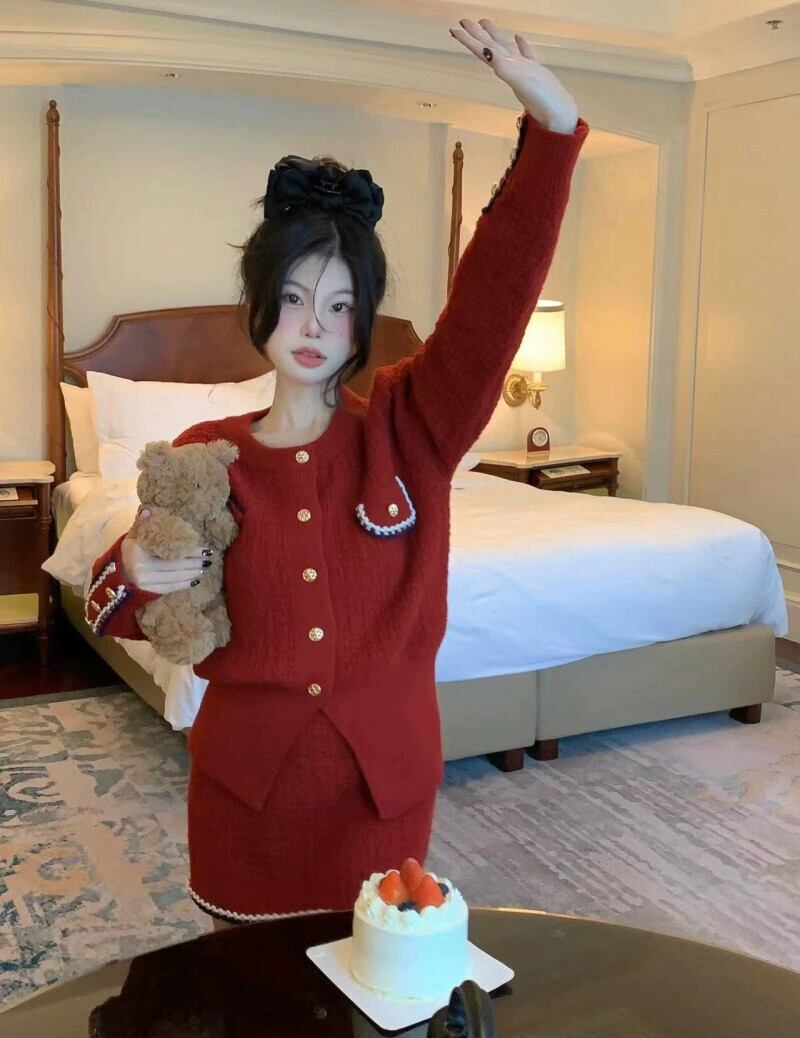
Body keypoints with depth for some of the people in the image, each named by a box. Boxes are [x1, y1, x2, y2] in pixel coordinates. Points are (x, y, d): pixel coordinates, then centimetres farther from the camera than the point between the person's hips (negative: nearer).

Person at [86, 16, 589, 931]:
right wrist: (132, 573, -19)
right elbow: (119, 611, 5)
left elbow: (494, 297, -19)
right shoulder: (204, 454, -4)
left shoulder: (409, 428, -5)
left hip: (383, 770, 0)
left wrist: (550, 125, -29)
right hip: (246, 774, 1)